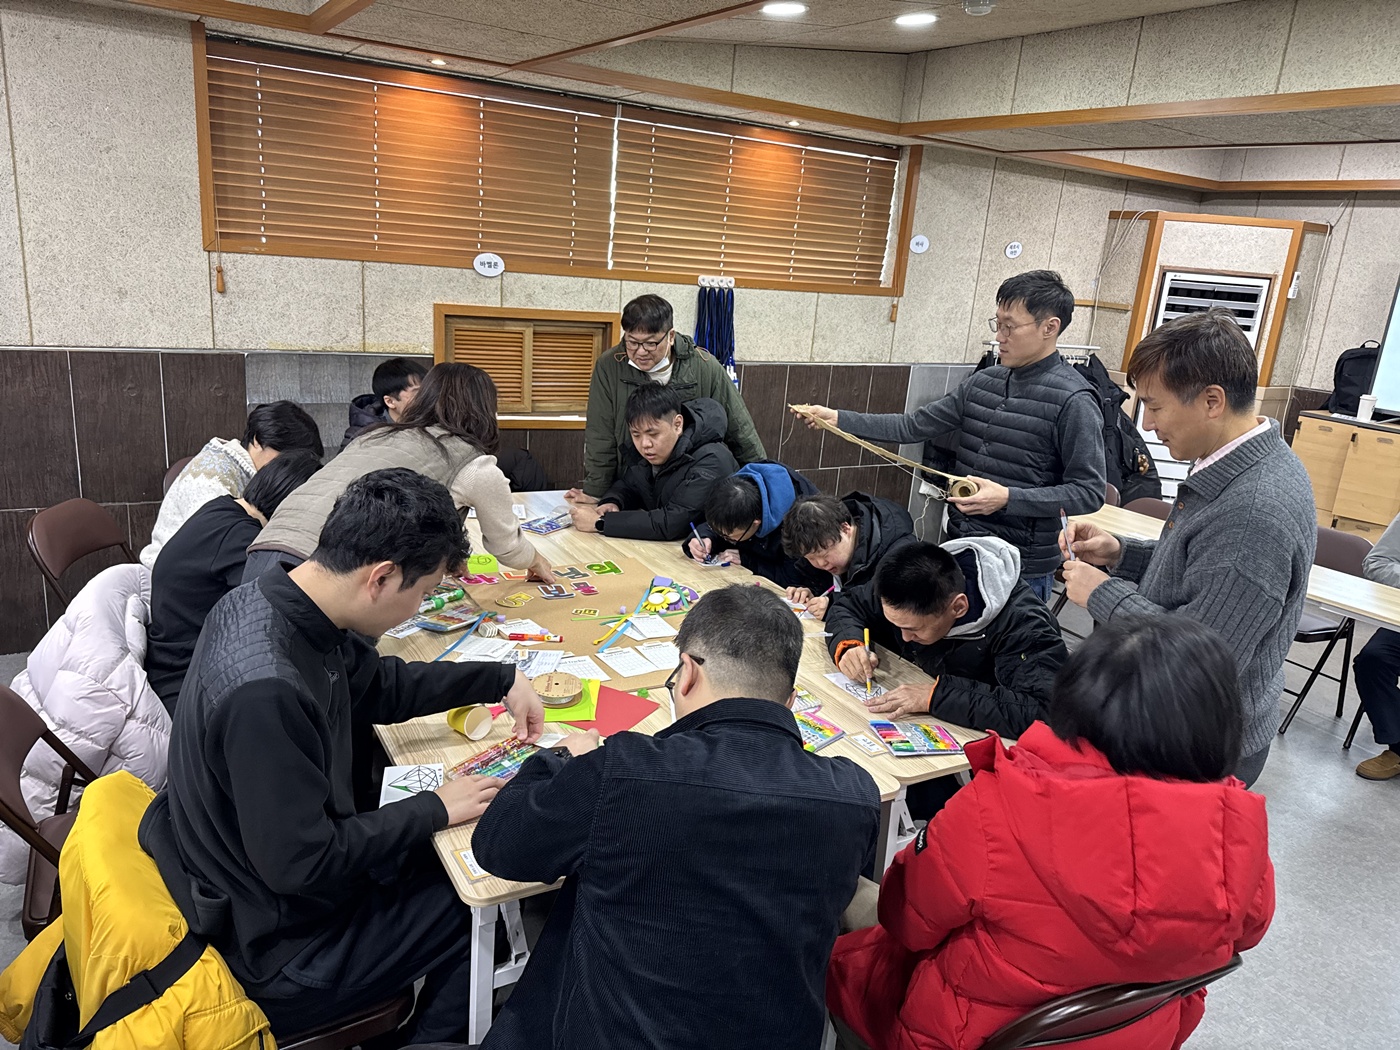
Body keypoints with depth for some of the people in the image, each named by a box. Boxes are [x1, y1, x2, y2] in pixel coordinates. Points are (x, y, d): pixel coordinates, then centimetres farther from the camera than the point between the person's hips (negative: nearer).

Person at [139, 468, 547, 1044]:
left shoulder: (272, 598, -9)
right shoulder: (264, 692, -37)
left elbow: (377, 684, 7)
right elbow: (301, 864, -29)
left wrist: (501, 679, 6)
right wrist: (434, 809, -17)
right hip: (272, 947, -8)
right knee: (478, 908, 4)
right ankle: (431, 1037, 28)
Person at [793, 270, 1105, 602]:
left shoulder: (1073, 400, -14)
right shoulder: (984, 382, 6)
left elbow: (1088, 492, -14)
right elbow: (914, 425, 7)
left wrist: (1008, 498, -24)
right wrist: (840, 419, 0)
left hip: (1020, 567, -6)